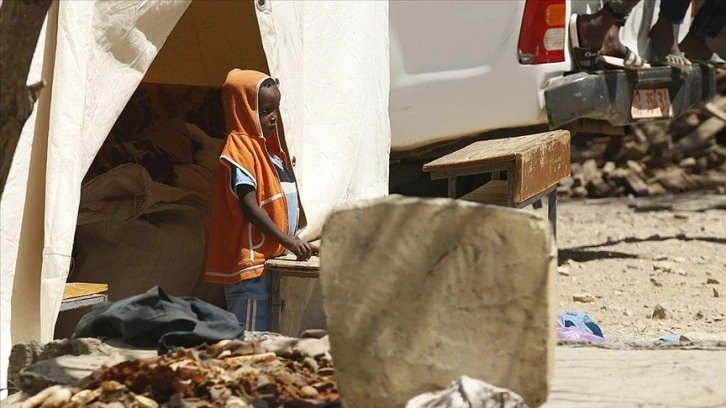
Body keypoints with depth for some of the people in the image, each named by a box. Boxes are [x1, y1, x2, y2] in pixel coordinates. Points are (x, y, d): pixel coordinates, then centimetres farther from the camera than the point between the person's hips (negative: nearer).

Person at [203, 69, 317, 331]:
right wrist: (288, 241, -23)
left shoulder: (268, 148, 18)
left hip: (274, 260, 9)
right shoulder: (239, 149, -11)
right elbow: (249, 206, -19)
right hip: (251, 264, -9)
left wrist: (295, 240, 13)